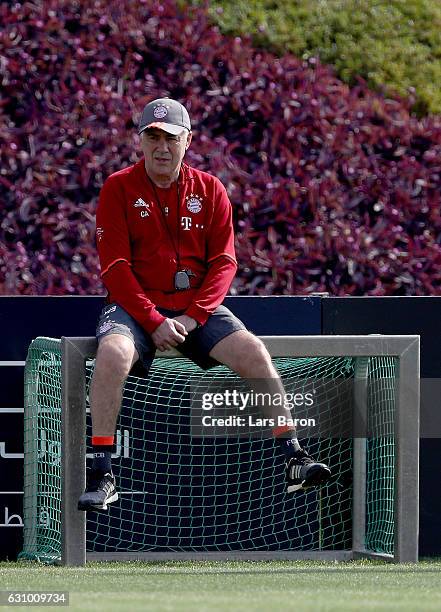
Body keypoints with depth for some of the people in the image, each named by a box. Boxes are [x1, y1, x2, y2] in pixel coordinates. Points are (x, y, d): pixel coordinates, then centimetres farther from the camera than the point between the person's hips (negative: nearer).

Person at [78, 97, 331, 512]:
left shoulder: (209, 190, 7)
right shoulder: (119, 188, 0)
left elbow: (223, 262, 3)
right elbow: (114, 266, -6)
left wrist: (192, 316, -12)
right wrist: (153, 321, -17)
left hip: (197, 309, 3)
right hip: (135, 306, -2)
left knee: (253, 352, -22)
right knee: (113, 352, -34)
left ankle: (292, 461, -15)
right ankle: (101, 475, -31)